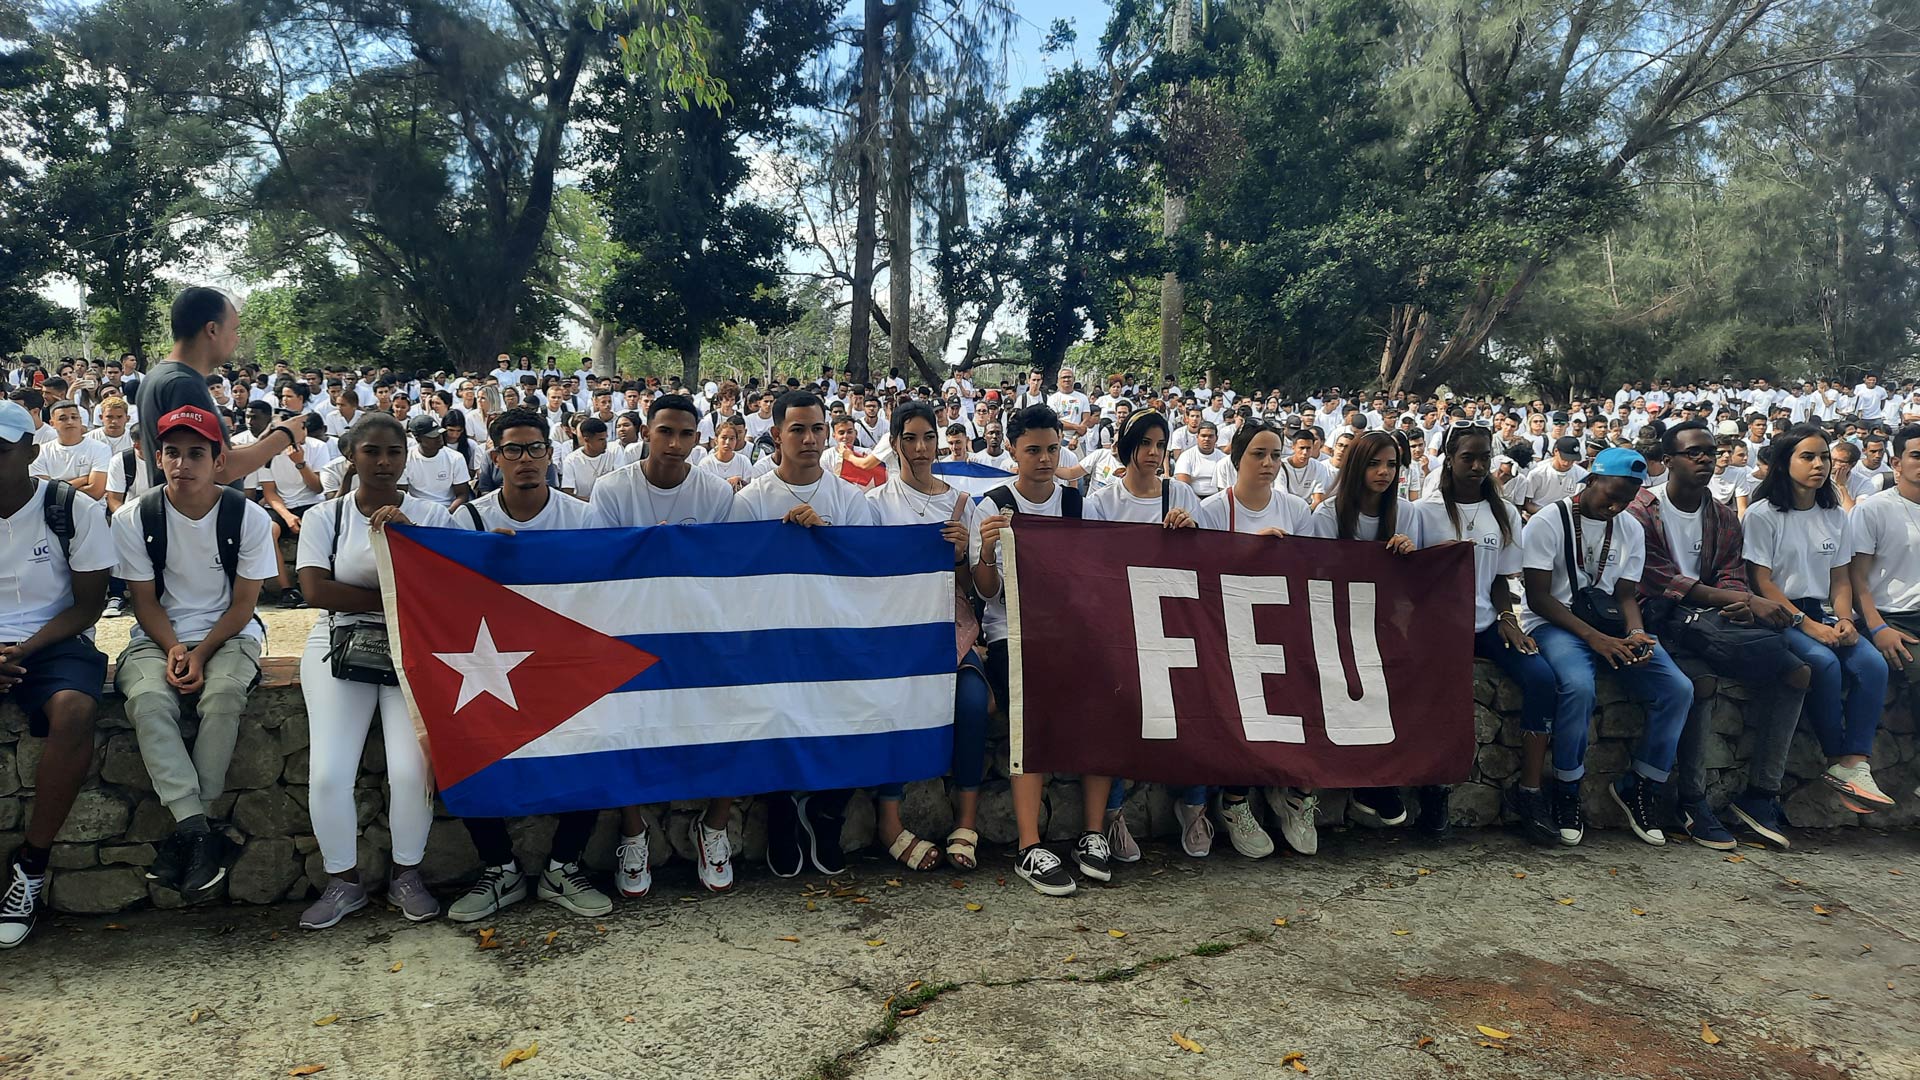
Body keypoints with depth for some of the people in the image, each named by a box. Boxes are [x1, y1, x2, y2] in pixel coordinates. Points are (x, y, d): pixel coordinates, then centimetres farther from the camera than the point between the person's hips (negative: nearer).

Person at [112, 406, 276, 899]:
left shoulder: (248, 516, -6)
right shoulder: (134, 518, -2)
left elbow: (243, 602, -3)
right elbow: (145, 600, 1)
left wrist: (201, 654, -16)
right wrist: (174, 650, -16)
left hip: (228, 634, -1)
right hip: (159, 636, 1)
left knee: (223, 694, -33)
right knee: (148, 697, -31)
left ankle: (184, 830, -21)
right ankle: (199, 831, -31)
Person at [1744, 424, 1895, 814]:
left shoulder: (1835, 516, 14)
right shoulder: (1763, 514, -4)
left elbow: (1840, 579, 13)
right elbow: (1762, 582, -9)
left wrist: (1844, 620, -7)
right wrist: (1807, 625, -17)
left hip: (1820, 613, 6)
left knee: (1873, 663, -22)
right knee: (1824, 662, -32)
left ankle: (1854, 765, -24)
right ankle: (1839, 761, -16)